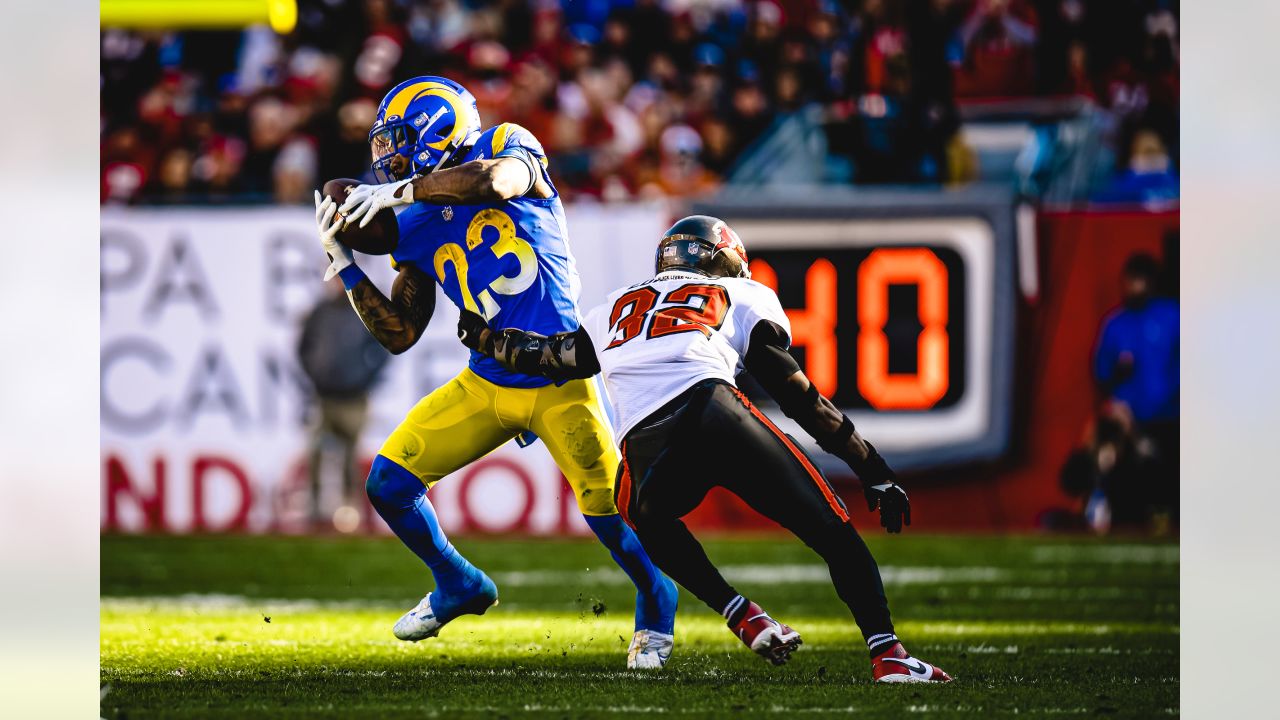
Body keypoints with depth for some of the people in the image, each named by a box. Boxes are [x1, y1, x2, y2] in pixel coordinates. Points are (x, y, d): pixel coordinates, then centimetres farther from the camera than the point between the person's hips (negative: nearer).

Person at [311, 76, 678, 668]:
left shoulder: (509, 146, -4)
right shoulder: (417, 227, 7)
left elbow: (496, 180, -30)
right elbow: (400, 335, 7)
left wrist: (402, 190, -24)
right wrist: (344, 263, 1)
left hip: (560, 383, -5)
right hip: (486, 386, 5)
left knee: (614, 517, -11)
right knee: (388, 484, 0)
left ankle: (654, 605, 21)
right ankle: (459, 587, 25)